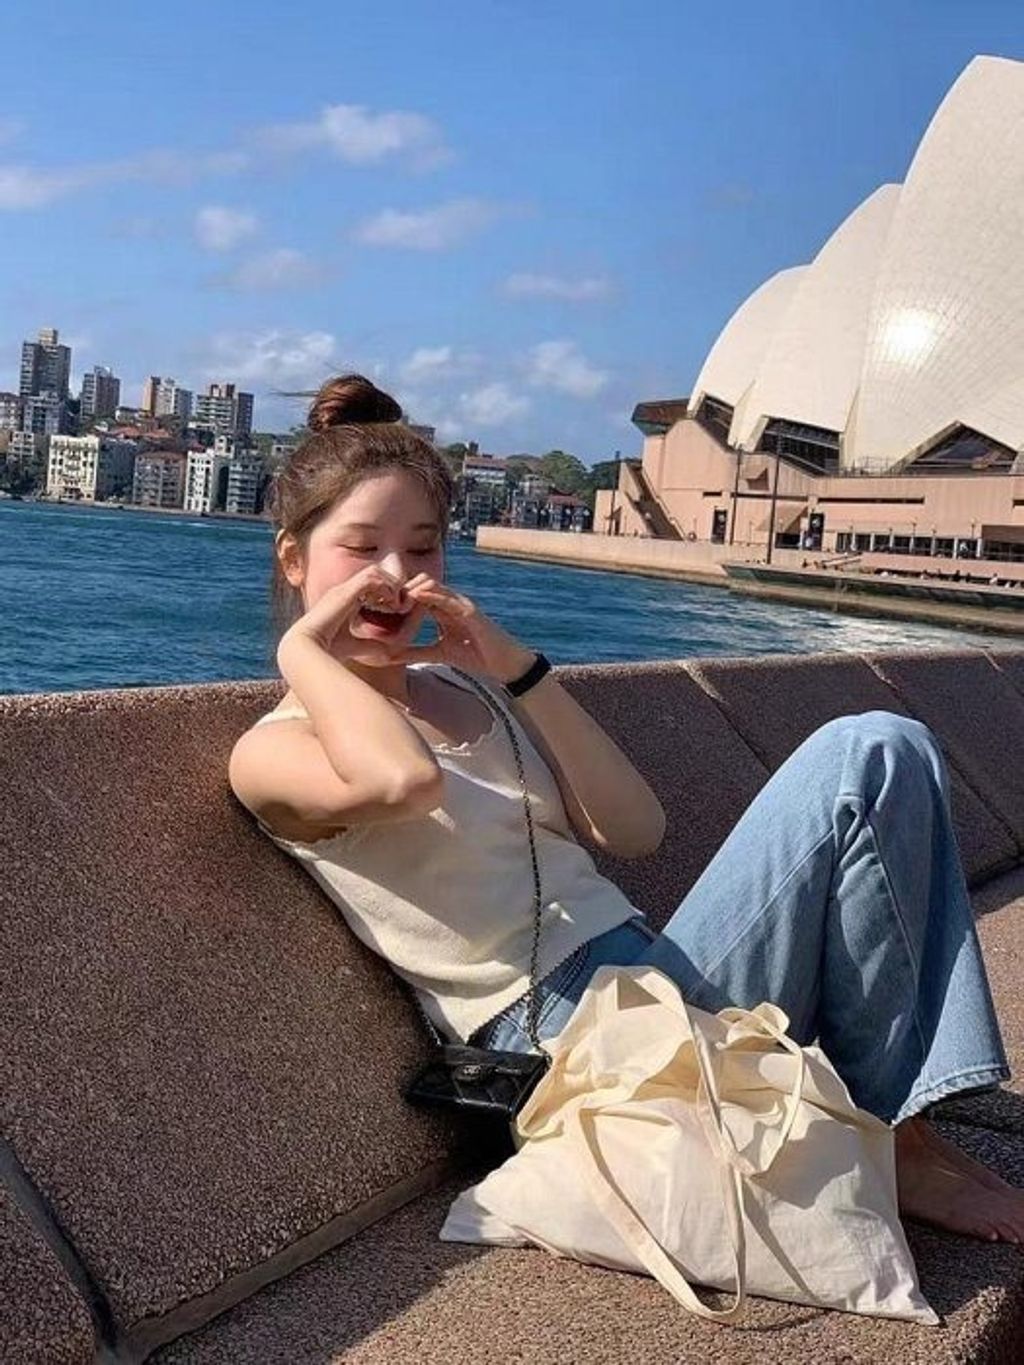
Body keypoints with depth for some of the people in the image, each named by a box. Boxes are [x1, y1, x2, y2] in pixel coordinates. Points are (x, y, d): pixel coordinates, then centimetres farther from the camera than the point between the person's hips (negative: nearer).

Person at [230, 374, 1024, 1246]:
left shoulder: (465, 685, 18)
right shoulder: (276, 748, -2)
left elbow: (636, 831, 7)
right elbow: (403, 781, -29)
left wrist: (517, 667, 0)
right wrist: (302, 649, -11)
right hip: (570, 1032, -7)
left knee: (882, 751, -7)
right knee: (874, 757, -13)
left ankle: (900, 1136, -6)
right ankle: (897, 1144, -1)